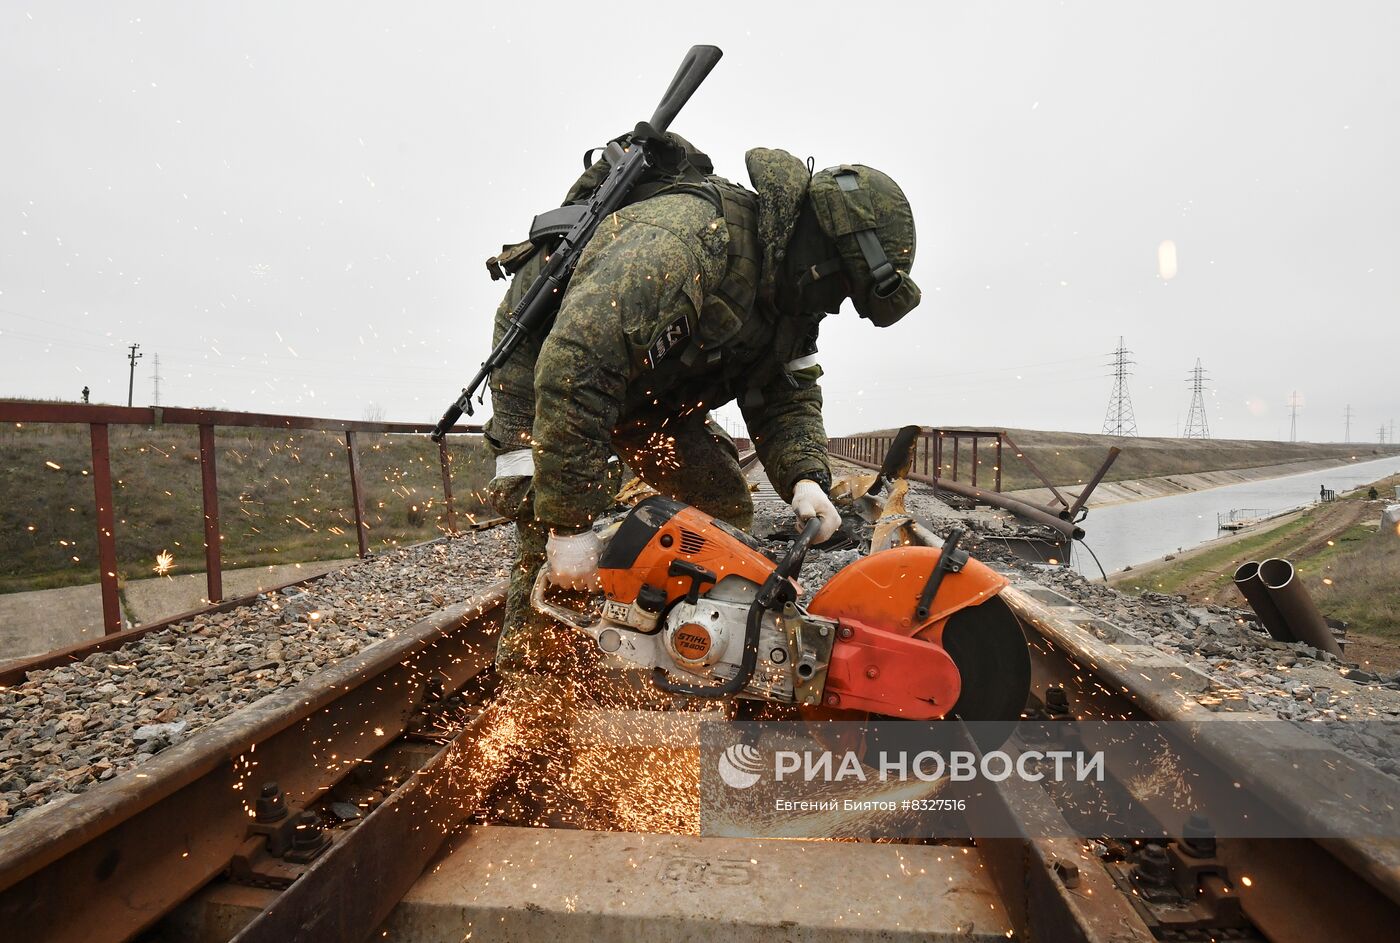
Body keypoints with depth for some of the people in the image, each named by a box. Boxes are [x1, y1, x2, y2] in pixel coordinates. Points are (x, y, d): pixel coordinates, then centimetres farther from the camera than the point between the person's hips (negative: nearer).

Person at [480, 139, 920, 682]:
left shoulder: (785, 289, -9)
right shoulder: (688, 239, -37)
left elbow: (787, 395, -5)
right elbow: (573, 368, -43)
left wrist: (805, 479, -25)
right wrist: (570, 523, -40)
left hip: (646, 383, 8)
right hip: (544, 357, -7)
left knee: (724, 506, 0)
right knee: (555, 559, -17)